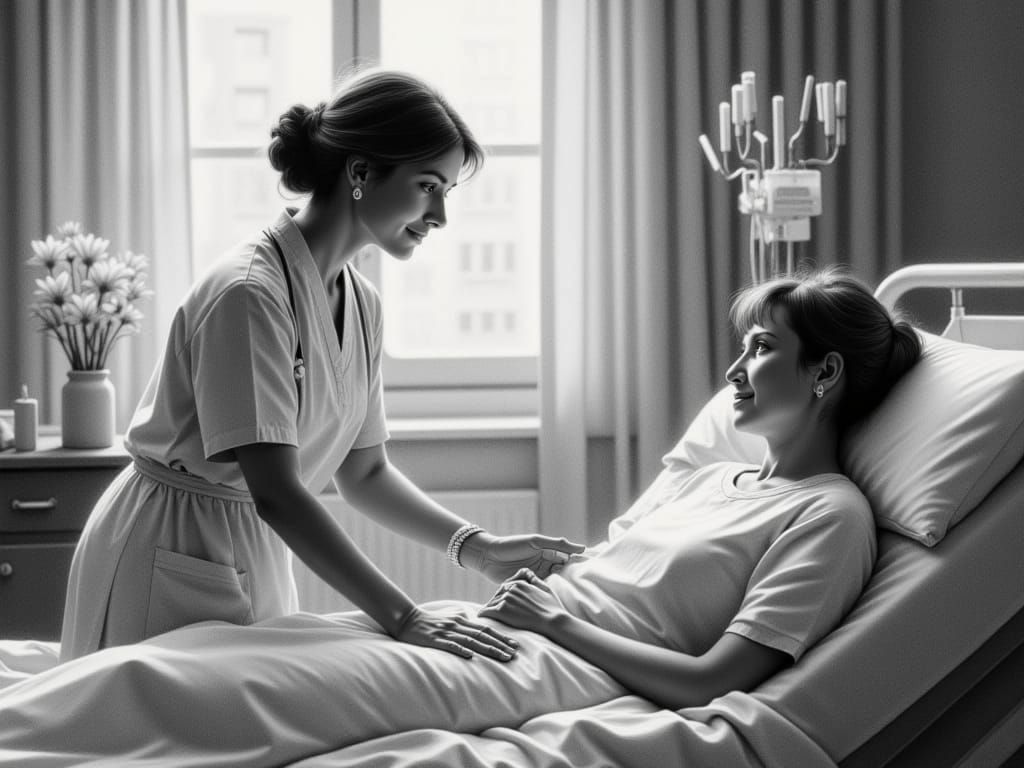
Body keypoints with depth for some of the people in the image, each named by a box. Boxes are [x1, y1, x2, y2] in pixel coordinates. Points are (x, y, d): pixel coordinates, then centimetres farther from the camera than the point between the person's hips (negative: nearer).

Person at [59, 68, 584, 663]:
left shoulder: (361, 303, 4)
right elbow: (275, 492, -30)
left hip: (261, 558, 8)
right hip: (172, 561, -8)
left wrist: (476, 547, -4)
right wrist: (403, 618, -32)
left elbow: (364, 472, 10)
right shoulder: (250, 292, -24)